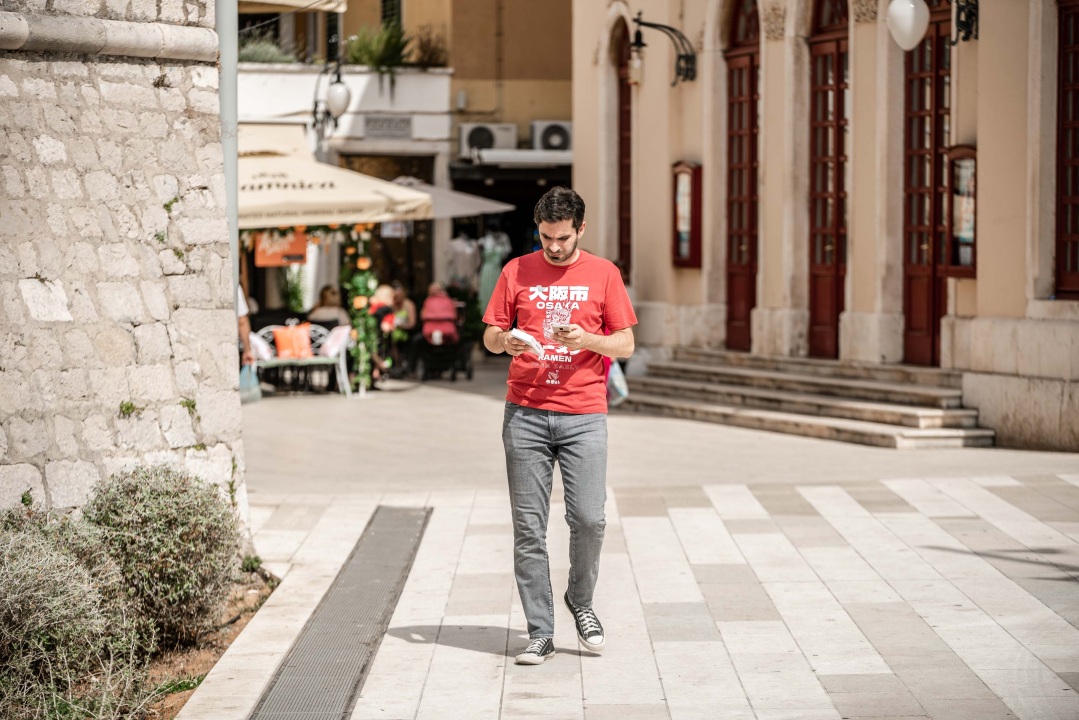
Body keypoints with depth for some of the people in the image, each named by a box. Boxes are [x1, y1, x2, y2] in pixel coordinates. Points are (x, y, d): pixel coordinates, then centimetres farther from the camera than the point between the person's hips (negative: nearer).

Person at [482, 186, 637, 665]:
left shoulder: (603, 274, 7)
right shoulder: (517, 272, 9)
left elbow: (625, 344, 6)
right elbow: (490, 337, 12)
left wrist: (585, 339, -12)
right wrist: (504, 340, -11)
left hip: (583, 415, -1)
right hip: (525, 414, 1)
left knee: (589, 519, -9)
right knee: (528, 527, 0)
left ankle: (581, 601, 19)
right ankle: (540, 633, 6)